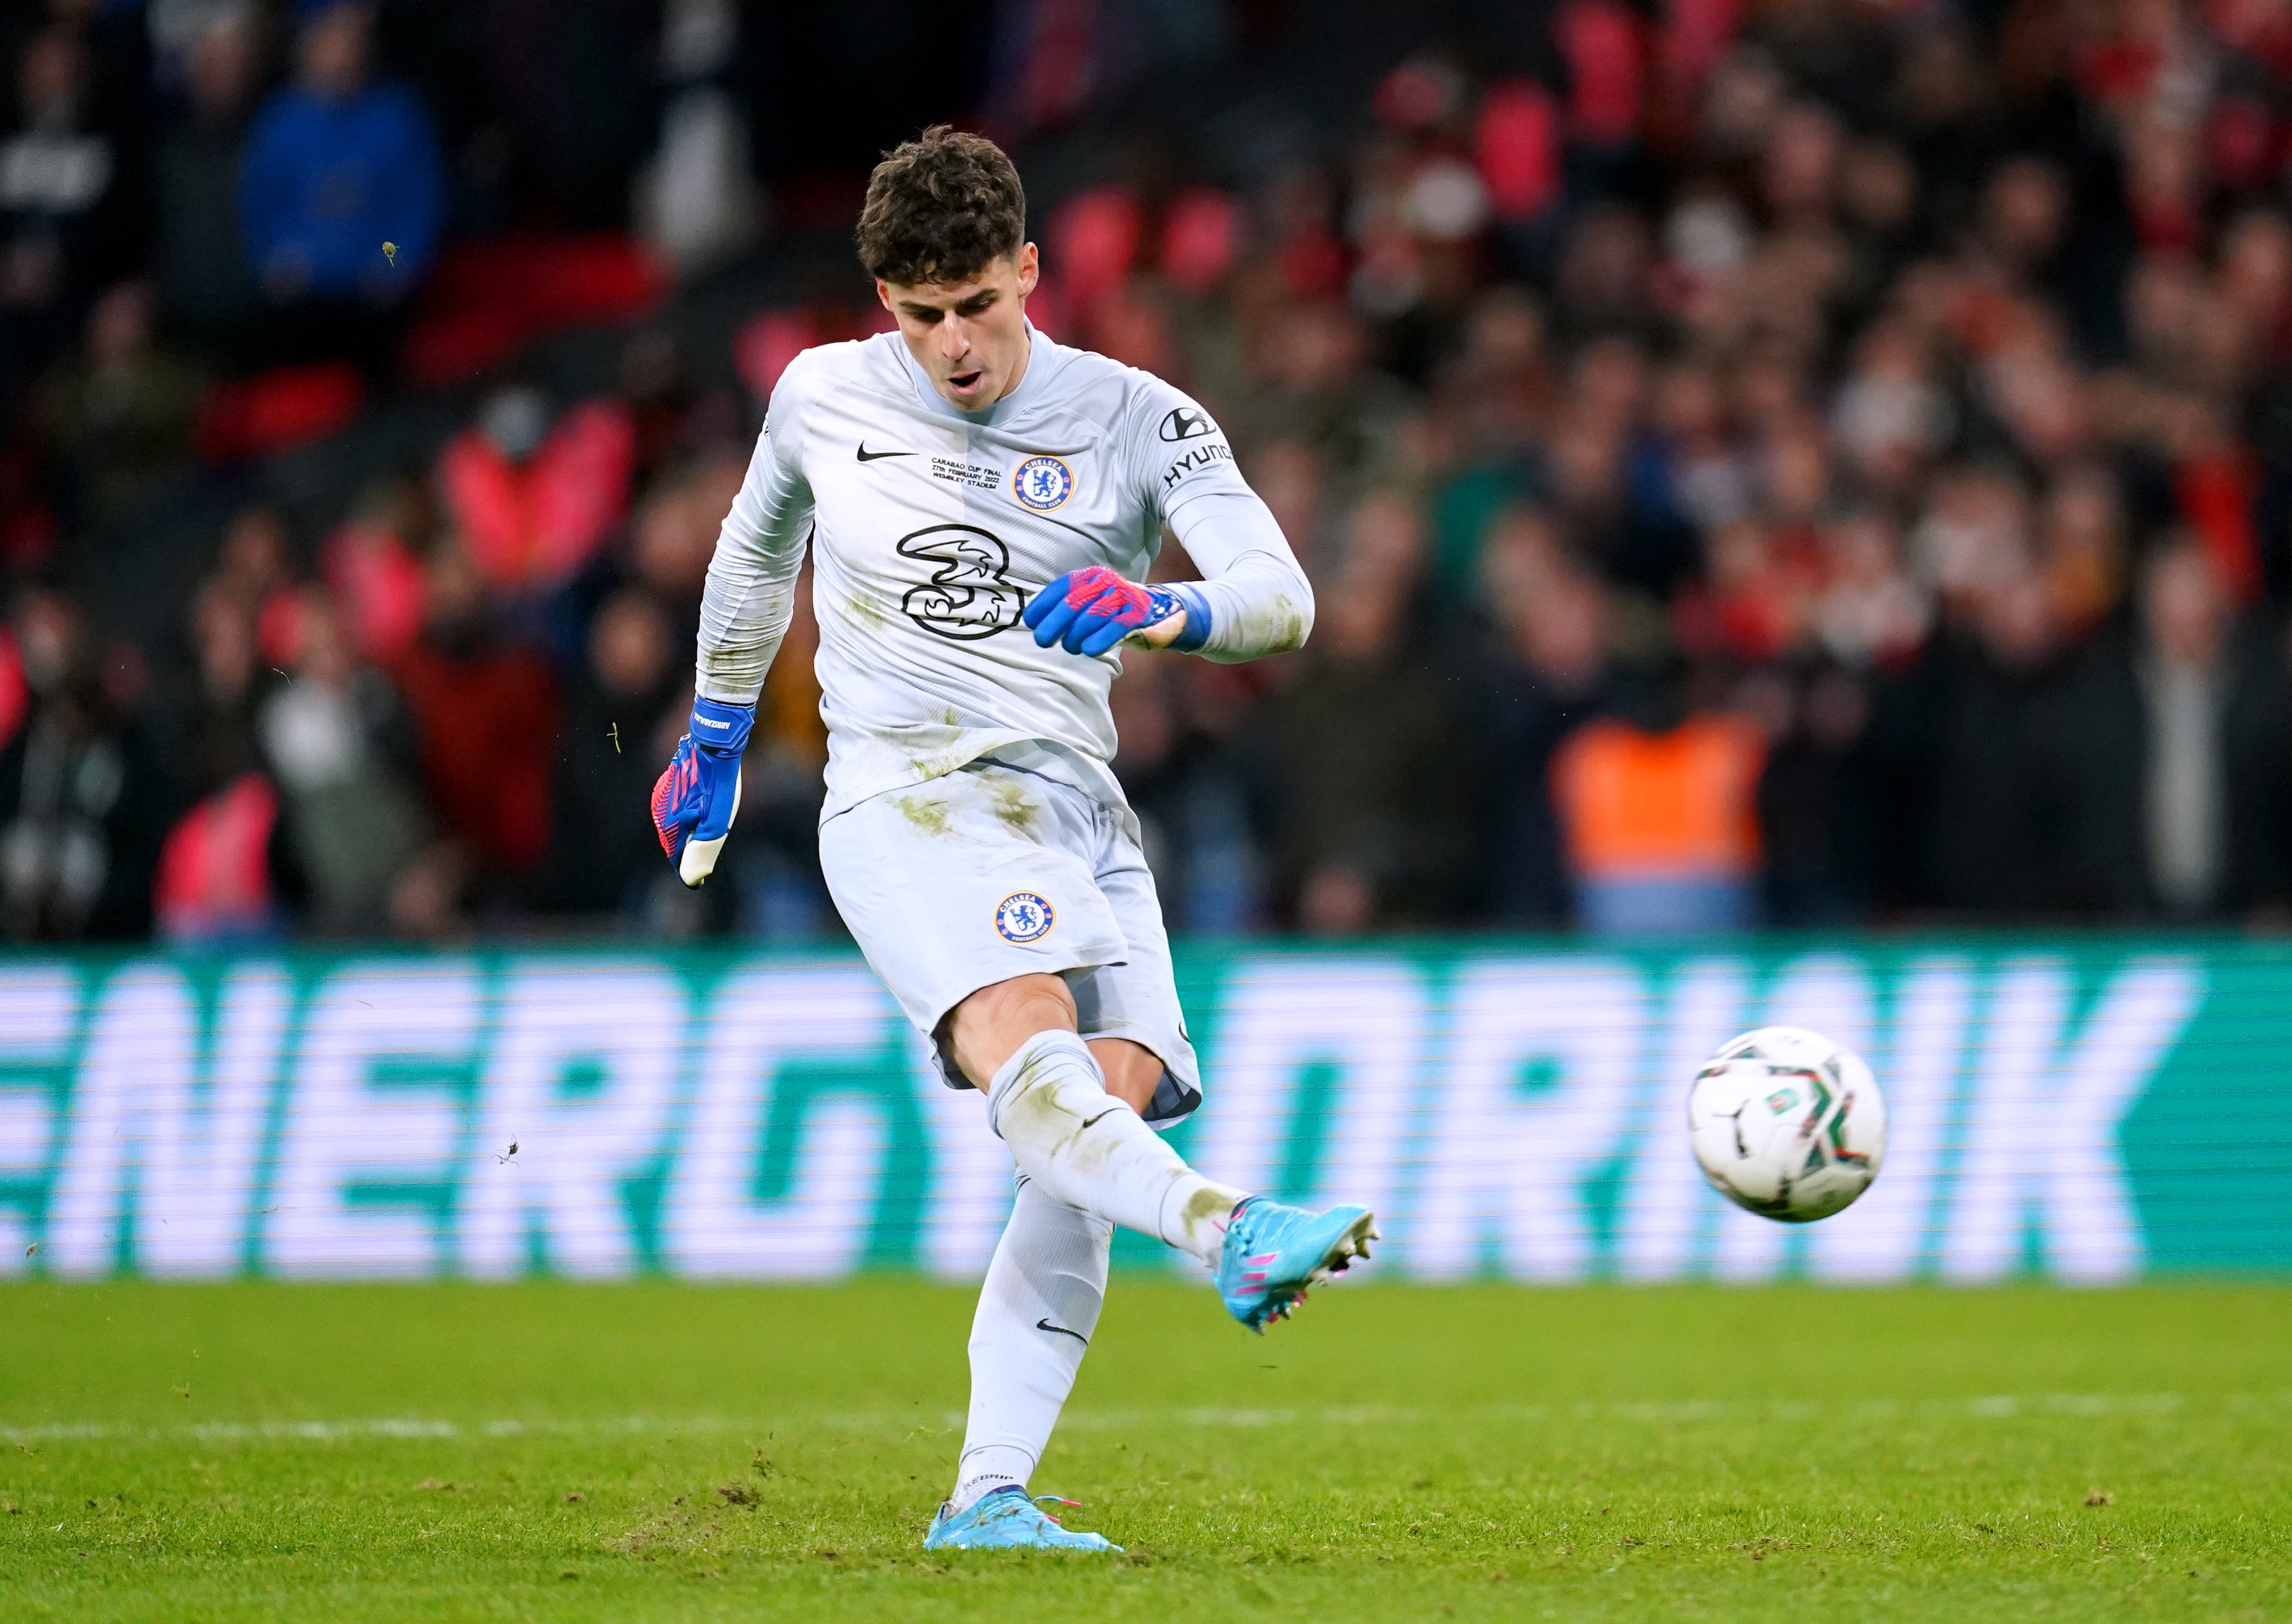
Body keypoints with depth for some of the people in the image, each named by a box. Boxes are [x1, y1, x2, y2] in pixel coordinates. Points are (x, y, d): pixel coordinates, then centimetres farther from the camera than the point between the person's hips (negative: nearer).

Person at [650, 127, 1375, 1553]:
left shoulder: (1138, 422, 3)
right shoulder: (823, 399, 8)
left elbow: (1283, 599, -9)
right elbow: (756, 553, 29)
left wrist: (1160, 614, -31)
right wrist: (712, 749, 36)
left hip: (1077, 802, 2)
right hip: (905, 792, -2)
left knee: (1115, 1093, -16)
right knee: (1023, 1050, -30)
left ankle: (988, 1497, -17)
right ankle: (1234, 1236, -57)